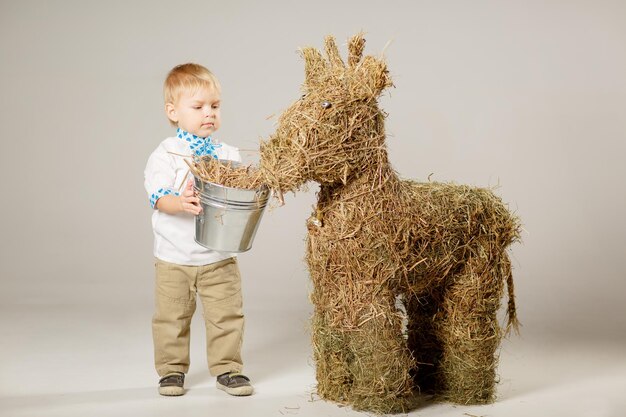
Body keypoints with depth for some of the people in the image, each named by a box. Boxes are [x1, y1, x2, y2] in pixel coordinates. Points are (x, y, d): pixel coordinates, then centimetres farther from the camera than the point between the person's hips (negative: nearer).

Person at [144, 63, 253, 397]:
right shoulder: (165, 154, -6)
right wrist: (181, 203, -34)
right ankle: (172, 369, 24)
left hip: (220, 258, 2)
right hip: (174, 259, -2)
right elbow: (158, 196, -15)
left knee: (226, 315, 4)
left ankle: (227, 368, 20)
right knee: (172, 318, 8)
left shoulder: (228, 154, 4)